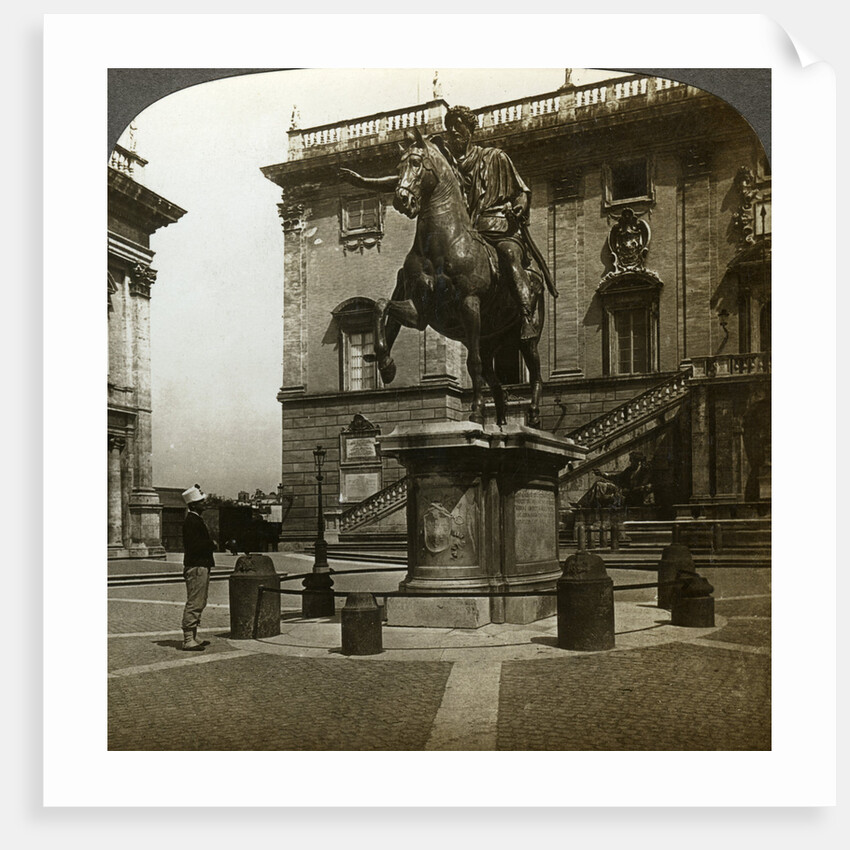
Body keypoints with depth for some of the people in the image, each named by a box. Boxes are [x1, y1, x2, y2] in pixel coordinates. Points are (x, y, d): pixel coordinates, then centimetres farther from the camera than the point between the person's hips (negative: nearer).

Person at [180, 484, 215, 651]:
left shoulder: (197, 519, 18)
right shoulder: (191, 521, -16)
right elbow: (194, 545, -23)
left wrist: (211, 542, 9)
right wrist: (211, 544, -13)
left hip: (201, 566, 11)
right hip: (196, 567, -11)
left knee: (198, 604, 15)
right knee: (194, 604, -8)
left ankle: (193, 637, 22)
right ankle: (188, 640, -5)